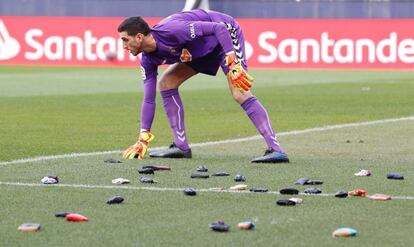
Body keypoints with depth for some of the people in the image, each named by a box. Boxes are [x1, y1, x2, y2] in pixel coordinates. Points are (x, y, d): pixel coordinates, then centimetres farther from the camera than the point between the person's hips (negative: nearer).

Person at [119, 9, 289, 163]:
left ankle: (276, 150, -30)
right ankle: (181, 147, 2)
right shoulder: (148, 60, -8)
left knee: (240, 93, -24)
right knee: (166, 83, 0)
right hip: (202, 49, 9)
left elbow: (220, 28, -33)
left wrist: (233, 65, -39)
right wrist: (143, 139, -6)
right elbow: (148, 99, -2)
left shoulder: (171, 30, -34)